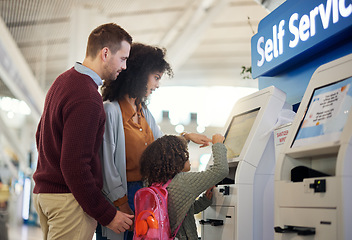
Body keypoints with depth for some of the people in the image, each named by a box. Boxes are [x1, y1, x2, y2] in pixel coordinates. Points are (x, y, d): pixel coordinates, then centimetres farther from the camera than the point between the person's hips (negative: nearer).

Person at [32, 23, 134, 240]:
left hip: (44, 190, 10)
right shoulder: (87, 99, -20)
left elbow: (41, 135, 21)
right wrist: (107, 214, -18)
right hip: (69, 197, -10)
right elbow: (74, 166, -24)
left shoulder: (63, 81, 11)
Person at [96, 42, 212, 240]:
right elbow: (106, 164, -17)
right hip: (123, 194, -8)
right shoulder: (110, 110, -15)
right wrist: (122, 204, -17)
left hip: (145, 190, 8)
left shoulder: (143, 111, 13)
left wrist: (186, 136, 16)